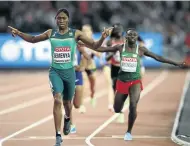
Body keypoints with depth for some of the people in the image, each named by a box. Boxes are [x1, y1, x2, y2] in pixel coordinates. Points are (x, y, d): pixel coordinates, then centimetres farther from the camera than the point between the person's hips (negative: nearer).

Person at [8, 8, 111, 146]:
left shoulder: (76, 33, -5)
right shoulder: (51, 33, 1)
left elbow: (94, 46, -5)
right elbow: (33, 39, 16)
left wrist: (102, 38, -24)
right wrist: (19, 33, 1)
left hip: (69, 71, 0)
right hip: (55, 71, 0)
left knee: (67, 102, 16)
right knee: (57, 100, -19)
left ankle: (67, 119, 54)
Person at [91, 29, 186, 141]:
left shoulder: (141, 50, -1)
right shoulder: (120, 48, -1)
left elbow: (158, 58, 4)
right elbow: (102, 49, 3)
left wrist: (176, 64, 2)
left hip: (135, 82, -1)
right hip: (122, 81, 2)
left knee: (133, 106, -20)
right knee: (117, 109, 6)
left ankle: (129, 132, -1)